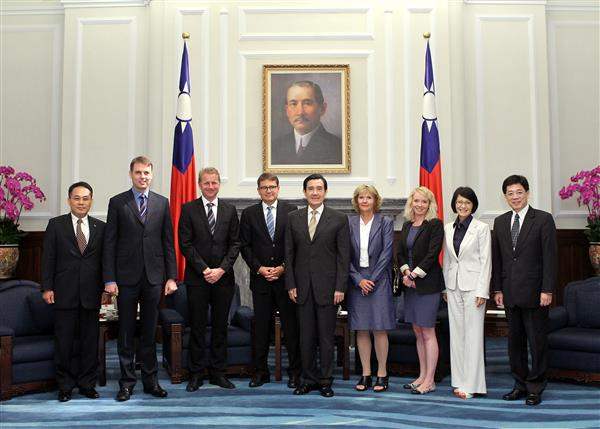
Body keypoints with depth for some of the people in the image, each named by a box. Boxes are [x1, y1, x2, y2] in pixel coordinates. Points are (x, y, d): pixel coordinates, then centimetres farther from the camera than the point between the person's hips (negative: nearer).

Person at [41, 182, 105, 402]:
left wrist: (106, 286, 2)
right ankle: (65, 386, 17)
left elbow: (105, 259, 7)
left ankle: (87, 384, 19)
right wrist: (47, 287, -5)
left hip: (91, 293, 1)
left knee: (90, 341, 7)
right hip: (64, 293, -1)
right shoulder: (56, 225, 4)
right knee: (64, 341, 5)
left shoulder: (101, 227, 7)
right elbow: (48, 258, 1)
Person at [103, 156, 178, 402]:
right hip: (126, 277, -1)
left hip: (153, 276, 2)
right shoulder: (117, 202, 2)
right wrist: (109, 279, -7)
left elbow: (168, 242, 7)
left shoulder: (162, 203, 8)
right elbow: (109, 243, -1)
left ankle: (150, 379, 19)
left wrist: (171, 277, 1)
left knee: (149, 332, 9)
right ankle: (127, 382, 16)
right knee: (126, 332, 6)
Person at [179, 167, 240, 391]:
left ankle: (218, 372, 16)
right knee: (197, 327, 3)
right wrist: (204, 270, -11)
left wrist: (221, 269, -8)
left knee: (220, 326, 7)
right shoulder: (189, 209, 2)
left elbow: (235, 244, 5)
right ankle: (196, 374, 12)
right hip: (197, 278, -2)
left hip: (223, 278, 2)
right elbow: (185, 244, -4)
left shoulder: (229, 210, 9)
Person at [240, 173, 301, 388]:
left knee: (291, 326, 2)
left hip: (286, 276, -1)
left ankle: (294, 372, 12)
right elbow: (245, 246, 4)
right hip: (260, 279, 1)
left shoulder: (291, 211, 3)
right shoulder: (249, 214, 7)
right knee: (261, 327, 7)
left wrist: (283, 268, -8)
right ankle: (260, 371, 16)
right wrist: (259, 268, -7)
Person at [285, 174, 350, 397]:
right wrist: (291, 284, 1)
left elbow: (344, 256, -2)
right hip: (302, 287, 2)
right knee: (306, 336, 8)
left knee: (326, 336, 4)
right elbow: (289, 254, 8)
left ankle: (325, 380, 15)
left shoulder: (339, 219, 1)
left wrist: (340, 287, -8)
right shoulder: (293, 218, 8)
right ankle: (309, 379, 19)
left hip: (328, 286, -2)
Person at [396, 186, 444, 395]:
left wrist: (415, 274, -14)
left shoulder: (435, 225, -7)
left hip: (427, 283, -7)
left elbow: (432, 254, -14)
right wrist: (406, 271, -7)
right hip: (409, 283, 7)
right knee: (418, 331, 11)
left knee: (428, 332, -4)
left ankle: (429, 380, 3)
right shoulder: (407, 225, 14)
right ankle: (422, 376, 19)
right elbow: (400, 252, 10)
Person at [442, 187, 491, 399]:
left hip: (473, 285, -5)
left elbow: (486, 261, -7)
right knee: (456, 333, 8)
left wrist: (482, 291, -13)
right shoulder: (448, 229, 9)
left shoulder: (481, 228, -5)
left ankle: (471, 384, 3)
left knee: (473, 334, -3)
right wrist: (445, 287, 11)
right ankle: (460, 381, 17)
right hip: (453, 286, 5)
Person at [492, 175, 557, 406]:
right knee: (514, 341, 11)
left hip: (534, 293, -5)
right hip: (510, 294, 5)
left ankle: (535, 388, 14)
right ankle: (521, 384, 22)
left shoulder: (543, 219, -3)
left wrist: (547, 290, -13)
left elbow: (550, 257, -7)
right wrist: (497, 289, 7)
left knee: (537, 341, 2)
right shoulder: (500, 222, 11)